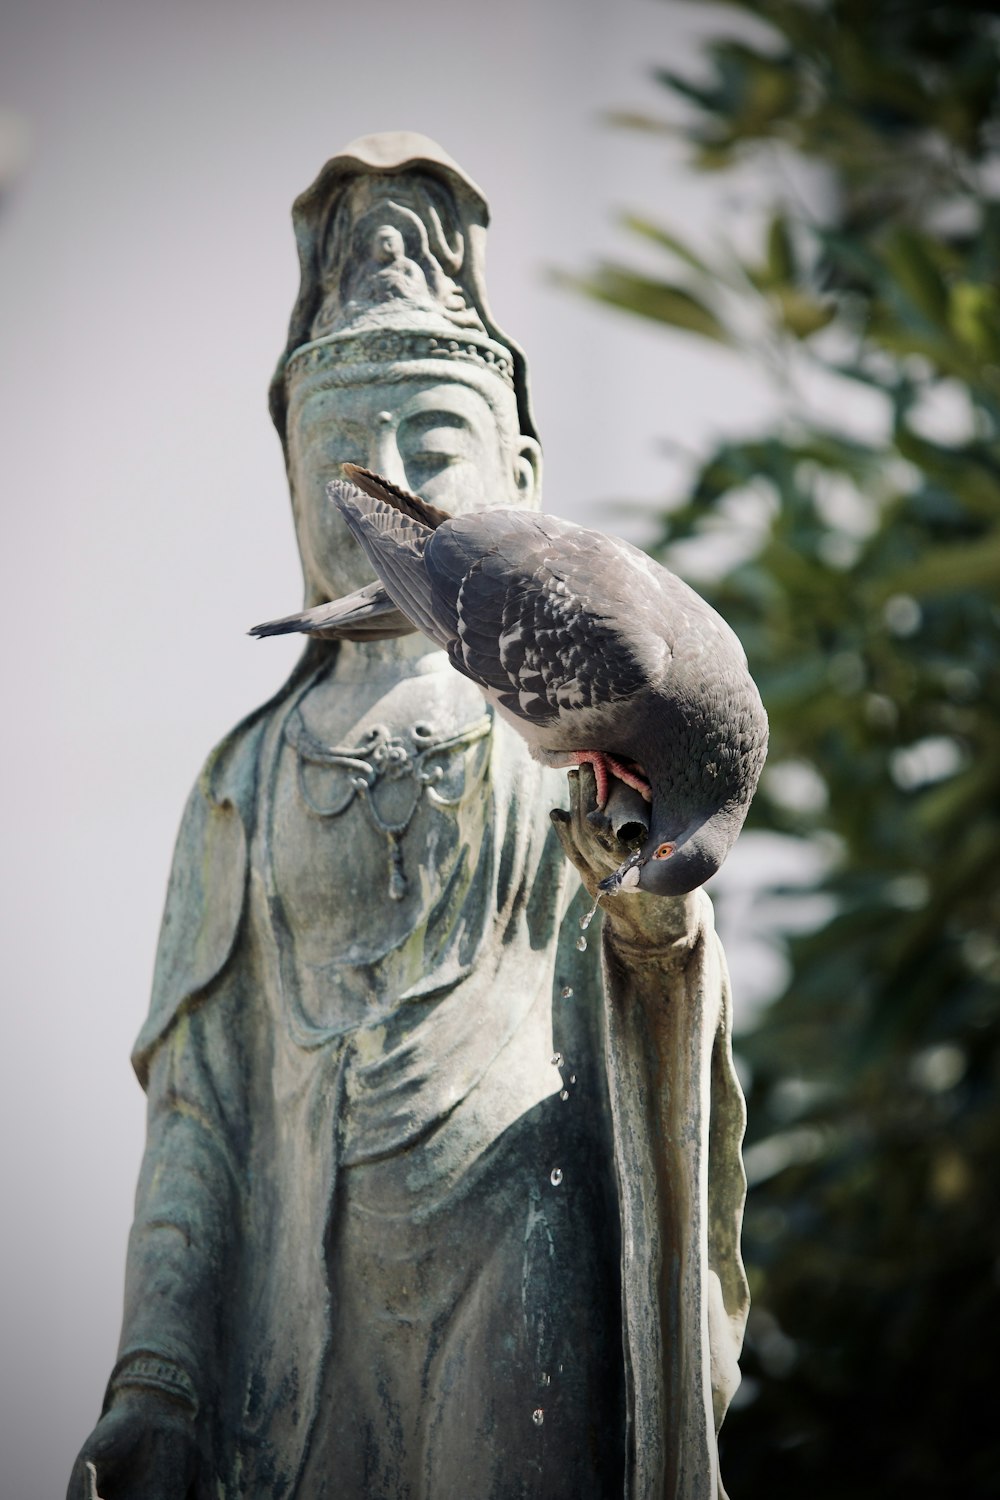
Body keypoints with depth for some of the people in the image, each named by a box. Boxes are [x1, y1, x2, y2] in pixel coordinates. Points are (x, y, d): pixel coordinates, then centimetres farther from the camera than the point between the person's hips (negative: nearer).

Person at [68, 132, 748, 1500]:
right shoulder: (247, 786, 20)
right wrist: (152, 1386, 4)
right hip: (302, 1321, 2)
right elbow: (199, 1104, 15)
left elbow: (675, 1027, -2)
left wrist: (656, 901, -25)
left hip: (522, 1278, -2)